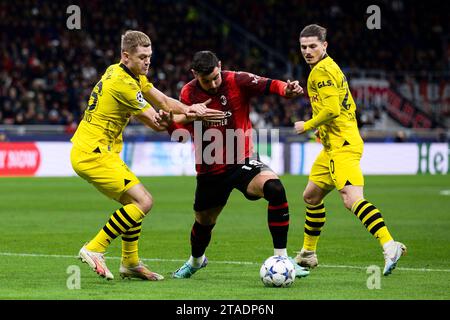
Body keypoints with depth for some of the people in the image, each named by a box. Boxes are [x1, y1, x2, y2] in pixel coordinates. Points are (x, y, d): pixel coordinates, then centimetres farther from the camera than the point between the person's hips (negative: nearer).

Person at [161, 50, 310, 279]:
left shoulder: (237, 81, -14)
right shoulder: (189, 93, -7)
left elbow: (269, 85, -26)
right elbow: (180, 133, -3)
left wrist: (287, 89, -48)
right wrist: (169, 122, -26)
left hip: (242, 161, -2)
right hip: (209, 170, 3)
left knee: (275, 189, -31)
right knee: (204, 221, 18)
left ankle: (281, 258, -24)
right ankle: (195, 260, 55)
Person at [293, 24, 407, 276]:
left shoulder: (321, 71, -11)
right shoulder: (330, 68, 20)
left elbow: (332, 109, -22)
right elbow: (349, 106, 26)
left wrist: (307, 126, -8)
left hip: (342, 146, -11)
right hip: (334, 146, 11)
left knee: (352, 199, -24)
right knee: (311, 196, 20)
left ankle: (390, 245, -37)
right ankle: (308, 254, 31)